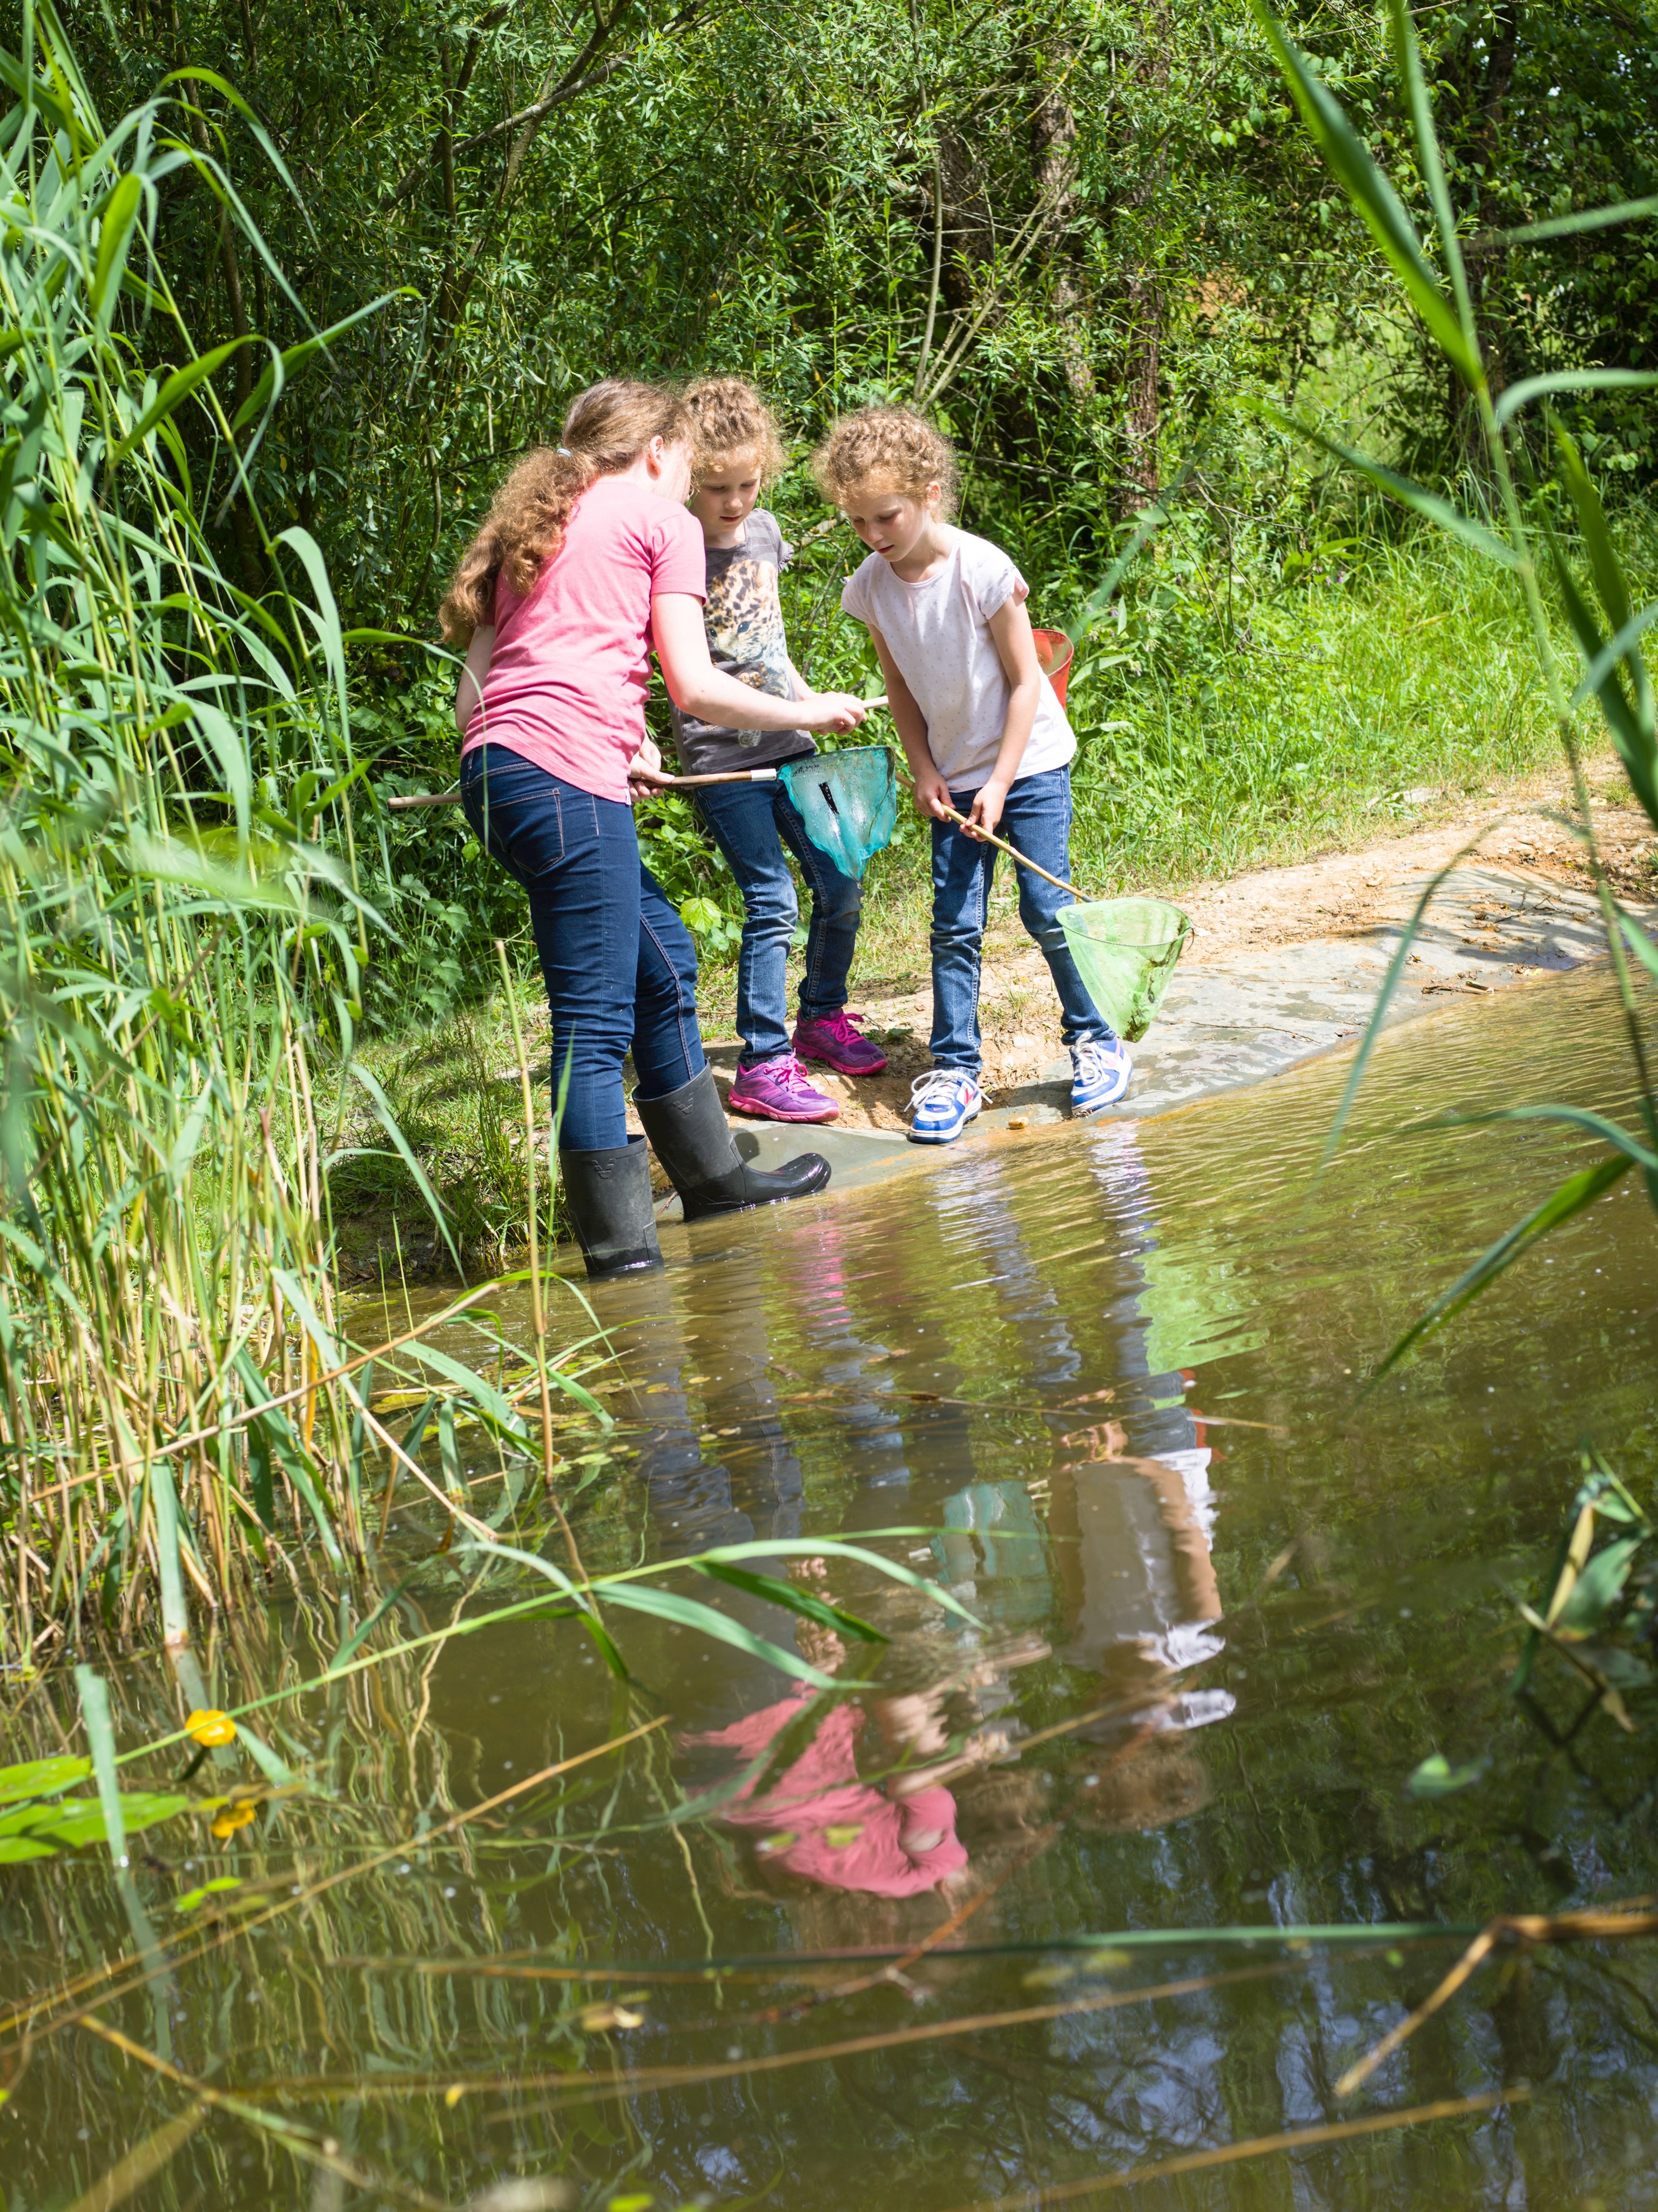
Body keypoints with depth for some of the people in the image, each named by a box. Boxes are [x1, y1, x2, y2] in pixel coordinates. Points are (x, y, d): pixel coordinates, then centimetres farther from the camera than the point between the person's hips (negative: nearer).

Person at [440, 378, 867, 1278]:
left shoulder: (535, 528, 27)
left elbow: (472, 695, 21)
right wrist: (809, 714, 14)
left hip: (494, 767, 8)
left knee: (661, 959, 21)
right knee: (595, 1017, -7)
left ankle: (712, 1173, 31)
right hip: (566, 776, -8)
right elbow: (694, 686, 0)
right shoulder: (662, 519, 8)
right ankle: (619, 1246, -6)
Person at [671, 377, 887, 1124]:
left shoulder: (763, 530, 6)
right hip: (722, 758, -7)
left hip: (790, 746, 7)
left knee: (839, 884, 9)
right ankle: (762, 1065, -3)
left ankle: (822, 1017, 31)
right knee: (773, 900, -12)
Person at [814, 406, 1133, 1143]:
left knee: (1046, 909, -4)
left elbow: (1024, 681, -14)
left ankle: (1096, 1041, 15)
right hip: (952, 776, 4)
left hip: (1029, 763, -4)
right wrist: (923, 770, -2)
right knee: (954, 926, 1)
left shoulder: (983, 570, -21)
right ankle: (955, 1069, 9)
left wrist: (1000, 784, -15)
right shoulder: (870, 589, -8)